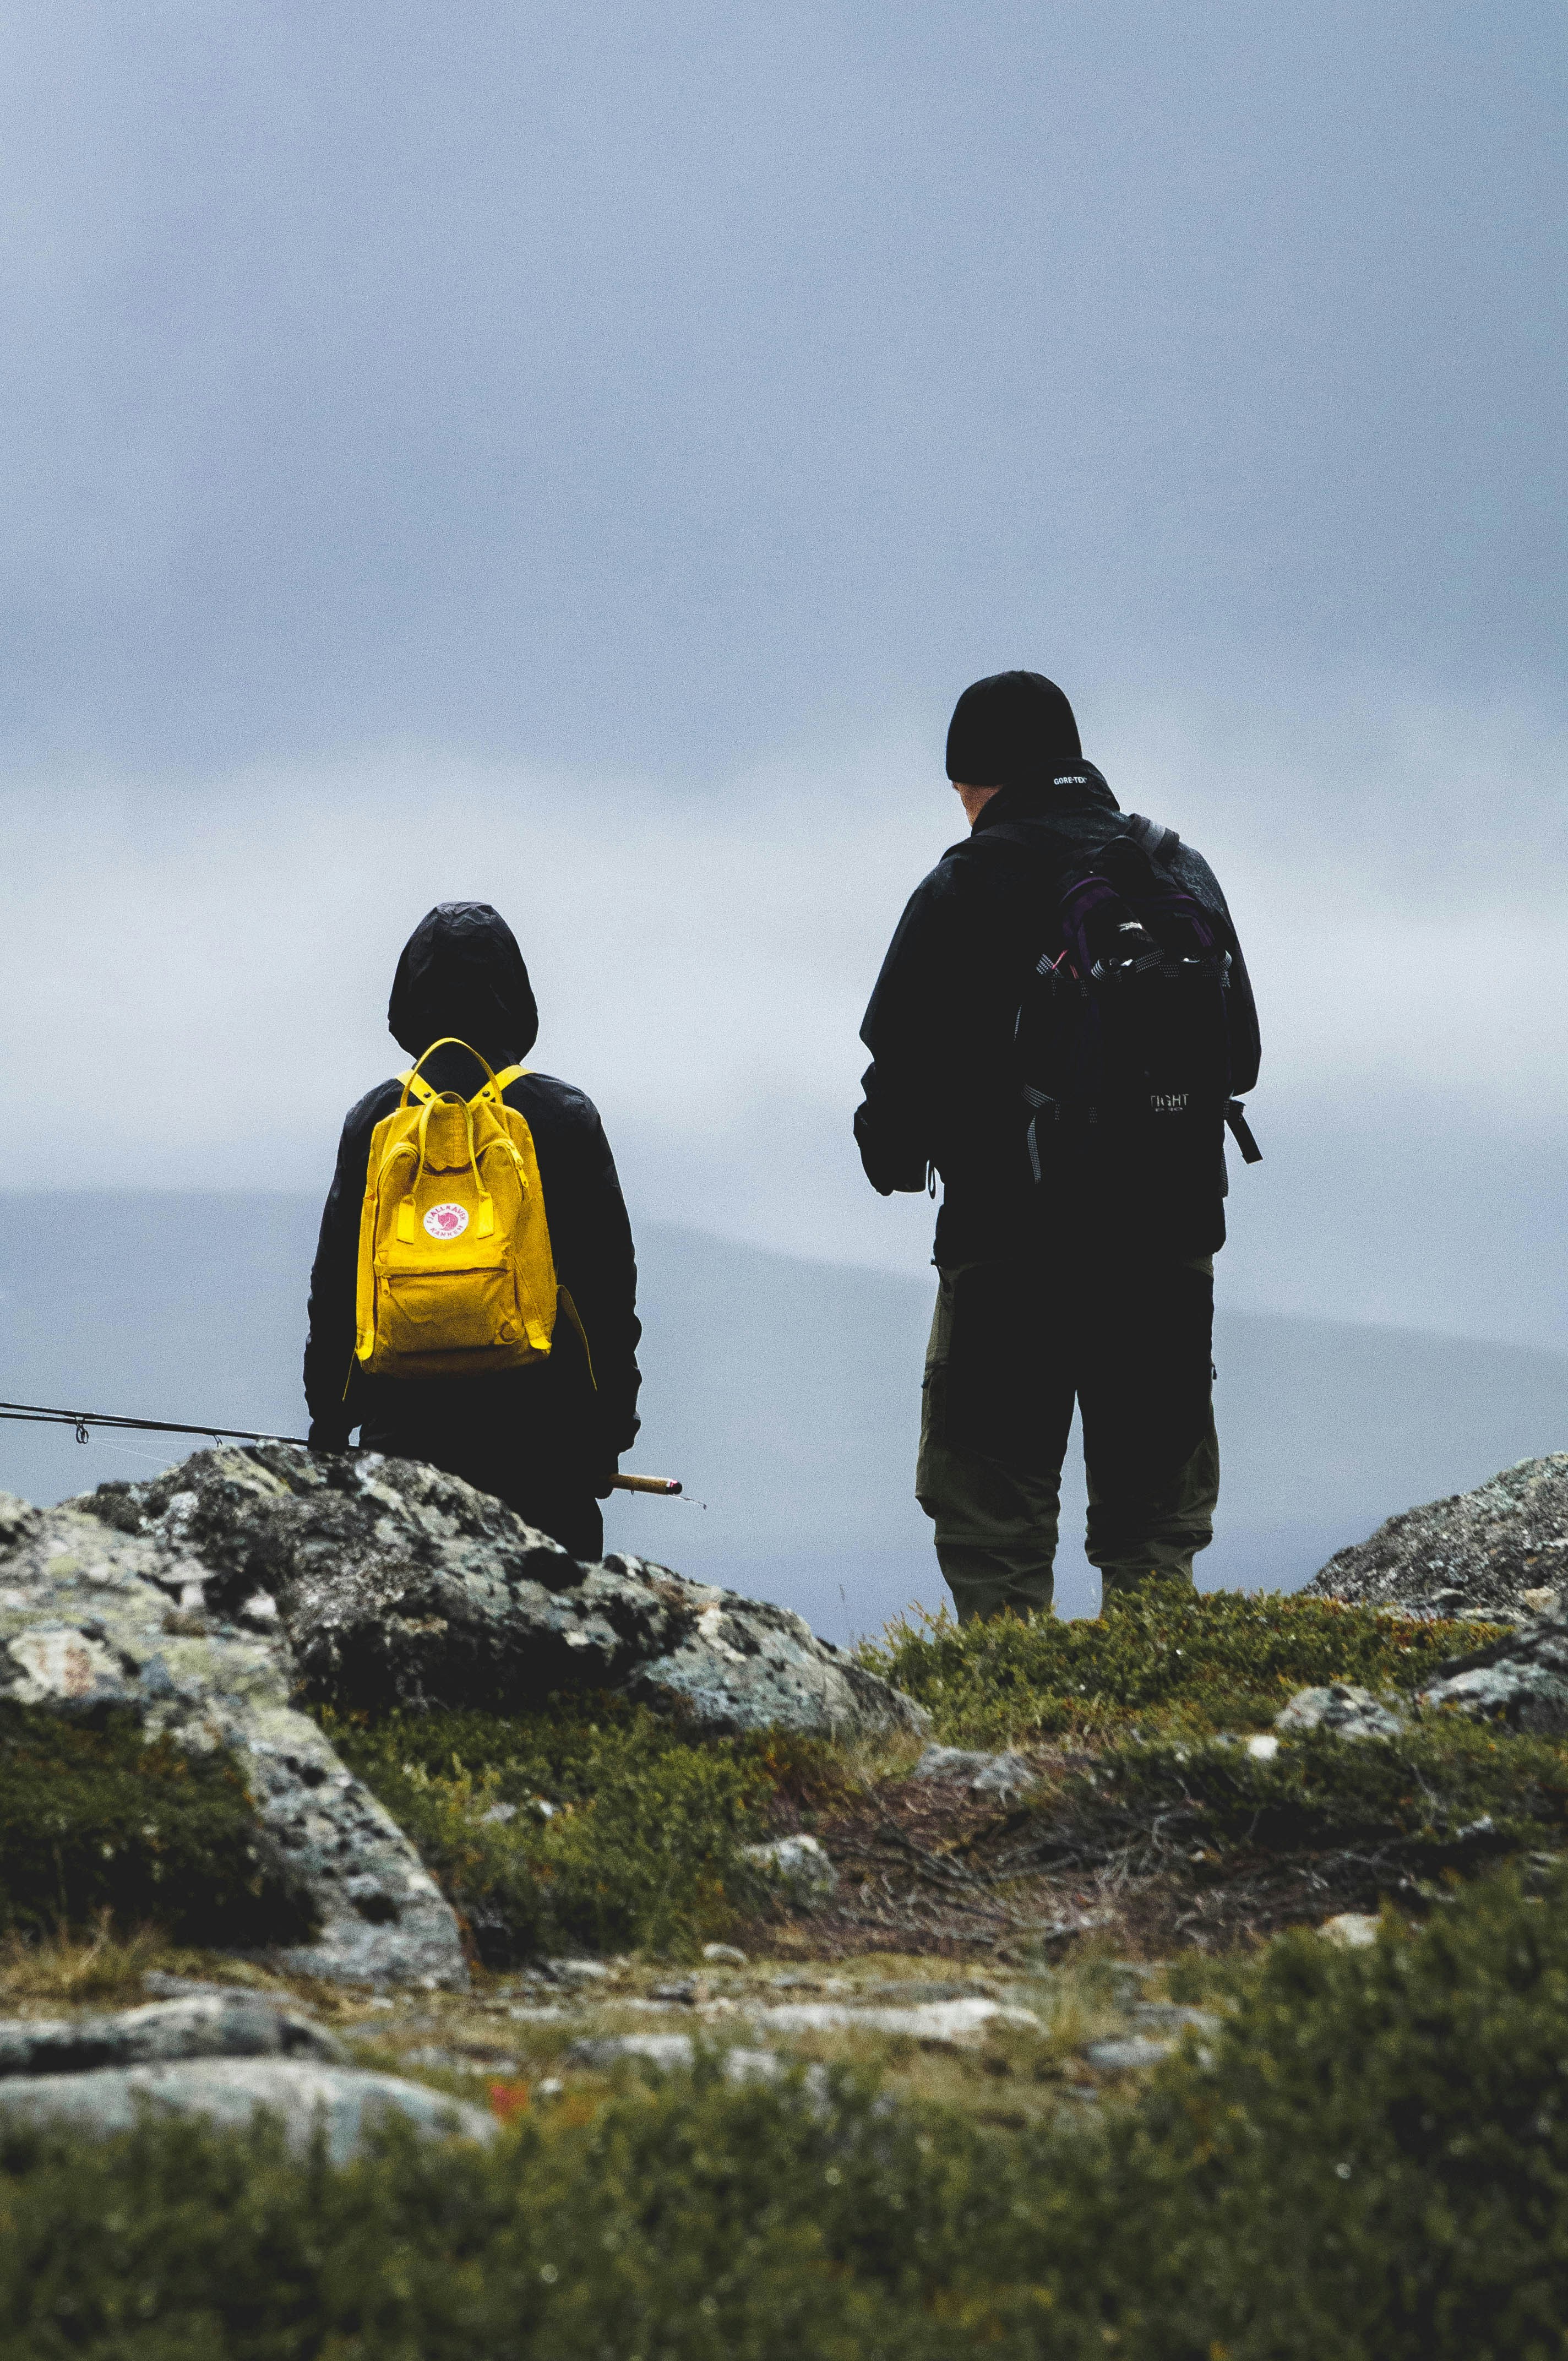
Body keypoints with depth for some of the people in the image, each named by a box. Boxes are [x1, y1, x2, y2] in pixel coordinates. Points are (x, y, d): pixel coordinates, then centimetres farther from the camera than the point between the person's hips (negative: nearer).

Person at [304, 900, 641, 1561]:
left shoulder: (376, 1120, 3)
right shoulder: (566, 1117, 0)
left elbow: (335, 1286, 6)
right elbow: (611, 1288, 3)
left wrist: (329, 1427, 14)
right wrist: (611, 1429, 10)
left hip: (405, 1431, 1)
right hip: (542, 1438, -1)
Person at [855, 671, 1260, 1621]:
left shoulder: (962, 886, -4)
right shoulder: (1184, 872, 10)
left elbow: (902, 1066, -7)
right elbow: (1240, 1054, 14)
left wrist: (895, 1160, 13)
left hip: (1009, 1235, -4)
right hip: (1171, 1231, 4)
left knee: (992, 1511, 1)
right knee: (1157, 1515, 11)